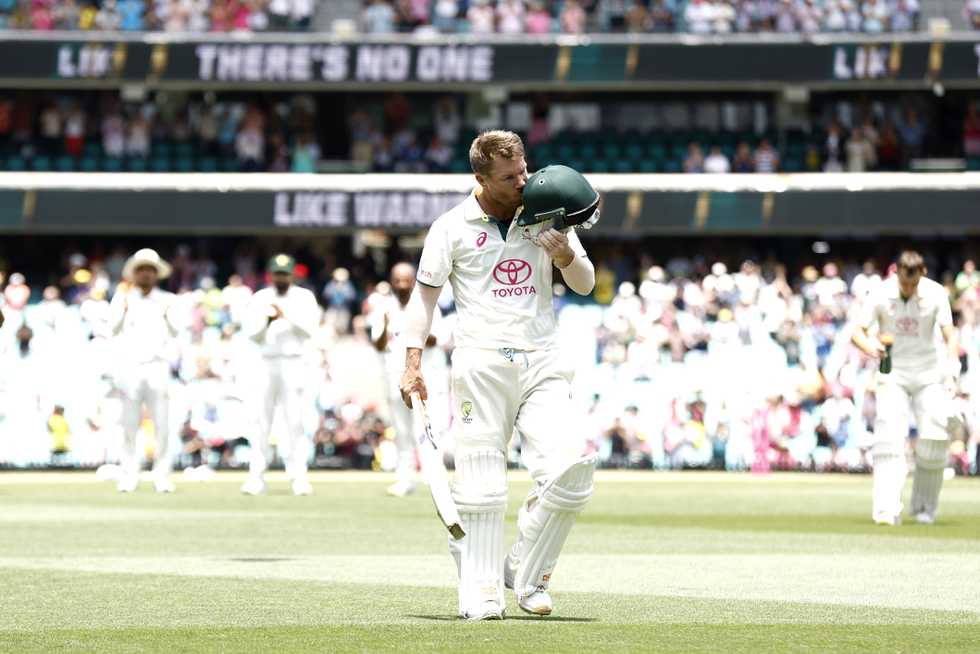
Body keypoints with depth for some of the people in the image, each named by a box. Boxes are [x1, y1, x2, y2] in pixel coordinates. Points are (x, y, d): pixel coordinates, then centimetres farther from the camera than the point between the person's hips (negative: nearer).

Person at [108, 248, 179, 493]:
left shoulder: (167, 300, 10)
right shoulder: (124, 298, 9)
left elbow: (174, 333, 0)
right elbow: (114, 329, 0)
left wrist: (169, 316, -20)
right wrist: (123, 303, -12)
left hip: (157, 366, 0)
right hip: (130, 365, 0)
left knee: (162, 425, -5)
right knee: (129, 425, -3)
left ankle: (162, 476, -1)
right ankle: (128, 476, 1)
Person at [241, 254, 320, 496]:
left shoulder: (304, 297, 6)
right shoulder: (260, 298, 11)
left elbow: (310, 328, -6)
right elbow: (250, 333, 3)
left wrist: (287, 315, -16)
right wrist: (267, 320, -14)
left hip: (294, 364, -2)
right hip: (266, 364, 2)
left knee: (295, 420, -6)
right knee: (262, 421, -1)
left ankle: (298, 476, -4)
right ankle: (256, 476, 1)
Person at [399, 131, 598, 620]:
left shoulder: (545, 214, 11)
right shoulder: (452, 226, 3)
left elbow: (585, 285, 12)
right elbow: (424, 295, 4)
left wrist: (565, 256, -11)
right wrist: (412, 364, -6)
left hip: (542, 364, 2)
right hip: (480, 364, -2)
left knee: (570, 464, -14)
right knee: (481, 483, -5)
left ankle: (526, 574, 1)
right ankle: (480, 591, 1)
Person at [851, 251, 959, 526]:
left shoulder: (935, 294, -10)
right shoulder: (882, 295, -11)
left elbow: (950, 336, -12)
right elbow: (857, 332, -10)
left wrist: (951, 373, -27)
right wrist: (870, 347, -33)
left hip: (928, 375, 1)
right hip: (892, 375, -1)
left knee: (933, 436, -5)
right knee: (889, 436, -15)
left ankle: (925, 508, 13)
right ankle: (887, 510, -22)